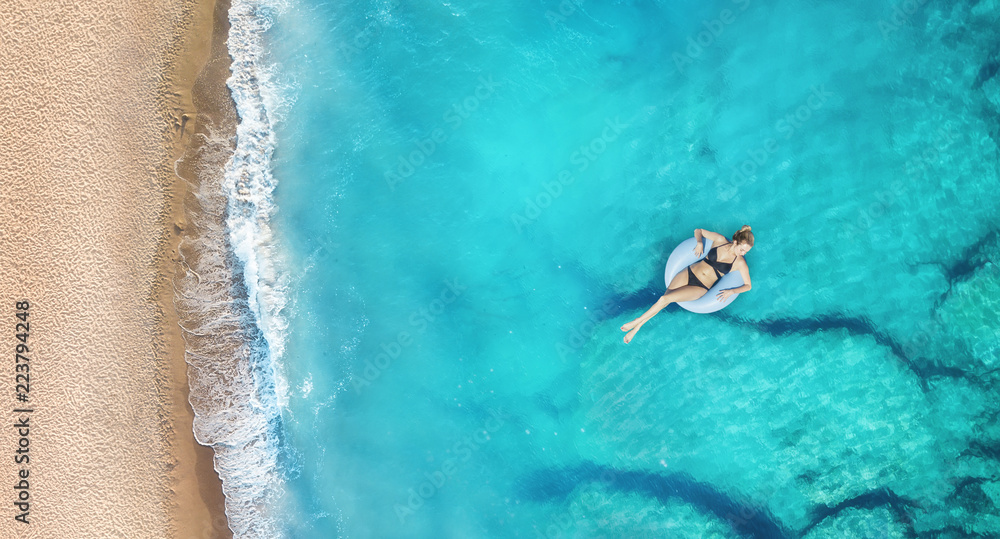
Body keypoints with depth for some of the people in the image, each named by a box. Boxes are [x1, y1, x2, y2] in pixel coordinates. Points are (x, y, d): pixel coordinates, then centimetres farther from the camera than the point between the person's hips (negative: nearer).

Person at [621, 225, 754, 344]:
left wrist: (731, 291, -18)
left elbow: (748, 285, -1)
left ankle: (637, 322, -3)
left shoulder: (740, 262, -6)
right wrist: (700, 243, -8)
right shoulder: (720, 240, -1)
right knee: (664, 298, -14)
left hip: (700, 288, -2)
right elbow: (698, 231, 12)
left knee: (665, 299, -18)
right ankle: (637, 327, -4)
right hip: (689, 273, 2)